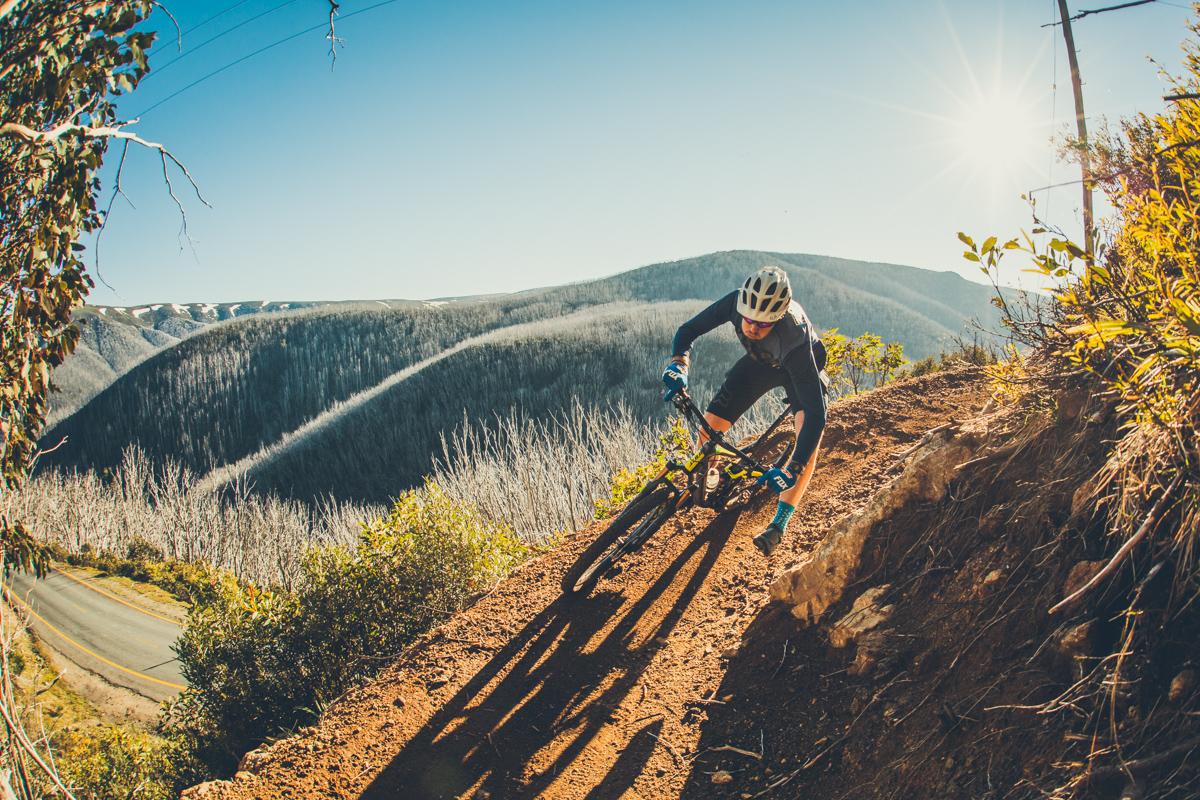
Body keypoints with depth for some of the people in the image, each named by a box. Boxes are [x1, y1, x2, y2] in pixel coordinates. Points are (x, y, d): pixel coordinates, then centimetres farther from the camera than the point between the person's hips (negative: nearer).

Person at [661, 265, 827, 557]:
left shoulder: (794, 339, -45)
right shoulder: (736, 302, -35)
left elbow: (817, 414, -46)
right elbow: (688, 331, -20)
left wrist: (792, 470, -54)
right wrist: (678, 363, -41)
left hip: (802, 366, -3)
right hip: (760, 361, 4)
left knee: (812, 432, -29)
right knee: (711, 425, -10)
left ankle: (779, 524, -18)